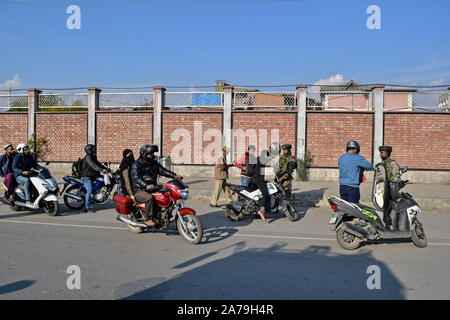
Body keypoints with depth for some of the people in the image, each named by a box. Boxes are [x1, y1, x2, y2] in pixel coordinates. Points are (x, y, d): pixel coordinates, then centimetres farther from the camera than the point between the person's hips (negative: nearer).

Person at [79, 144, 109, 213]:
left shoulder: (93, 157, 18)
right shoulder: (88, 157, -13)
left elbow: (98, 164, 20)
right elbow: (93, 165, -27)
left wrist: (107, 169, 9)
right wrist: (101, 170, -38)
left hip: (91, 177, 10)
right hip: (87, 177, -10)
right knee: (89, 191, -12)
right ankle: (87, 208, -8)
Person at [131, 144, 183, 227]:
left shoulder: (154, 163, 12)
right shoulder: (136, 165, -11)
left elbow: (163, 170, 9)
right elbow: (136, 177, -27)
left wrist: (174, 175, -8)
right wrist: (146, 185, -45)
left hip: (152, 188, 7)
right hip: (139, 191, -7)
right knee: (149, 197, -36)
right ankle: (147, 219, -23)